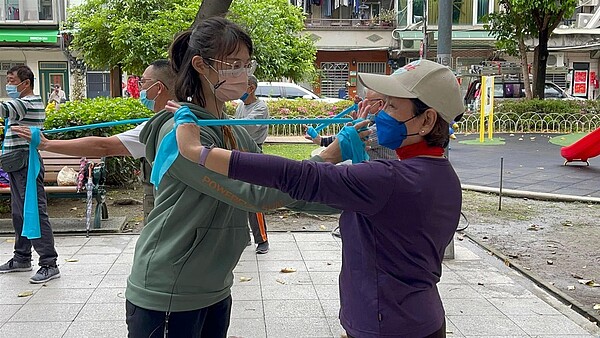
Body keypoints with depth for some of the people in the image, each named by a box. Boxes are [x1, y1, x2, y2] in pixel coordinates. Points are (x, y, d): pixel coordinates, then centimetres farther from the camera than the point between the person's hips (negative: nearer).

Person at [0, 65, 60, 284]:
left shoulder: (27, 103, -13)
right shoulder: (28, 103, 20)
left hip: (26, 165, -11)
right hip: (19, 165, 11)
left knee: (35, 212, -10)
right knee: (19, 213, 16)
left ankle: (49, 264, -8)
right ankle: (22, 258, 27)